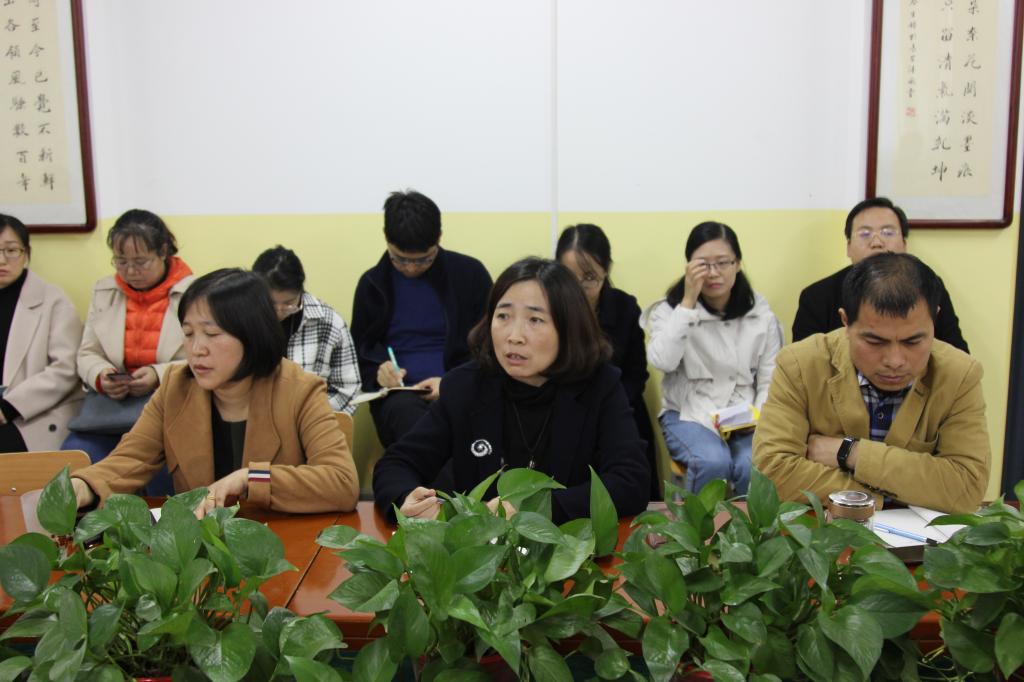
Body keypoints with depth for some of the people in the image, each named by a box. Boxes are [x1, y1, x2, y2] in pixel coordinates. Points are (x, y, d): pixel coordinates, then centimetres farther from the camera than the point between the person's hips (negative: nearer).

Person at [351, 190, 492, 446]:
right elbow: (359, 350, 19)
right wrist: (377, 371, -6)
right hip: (399, 396, 1)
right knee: (405, 411, -36)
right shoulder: (372, 283, 11)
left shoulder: (470, 273, 5)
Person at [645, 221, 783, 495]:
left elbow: (769, 382, 6)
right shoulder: (670, 310, 0)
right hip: (688, 414, -1)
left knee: (755, 466, -29)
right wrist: (688, 301, -18)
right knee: (713, 462, -31)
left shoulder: (762, 315, 6)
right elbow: (662, 361, -19)